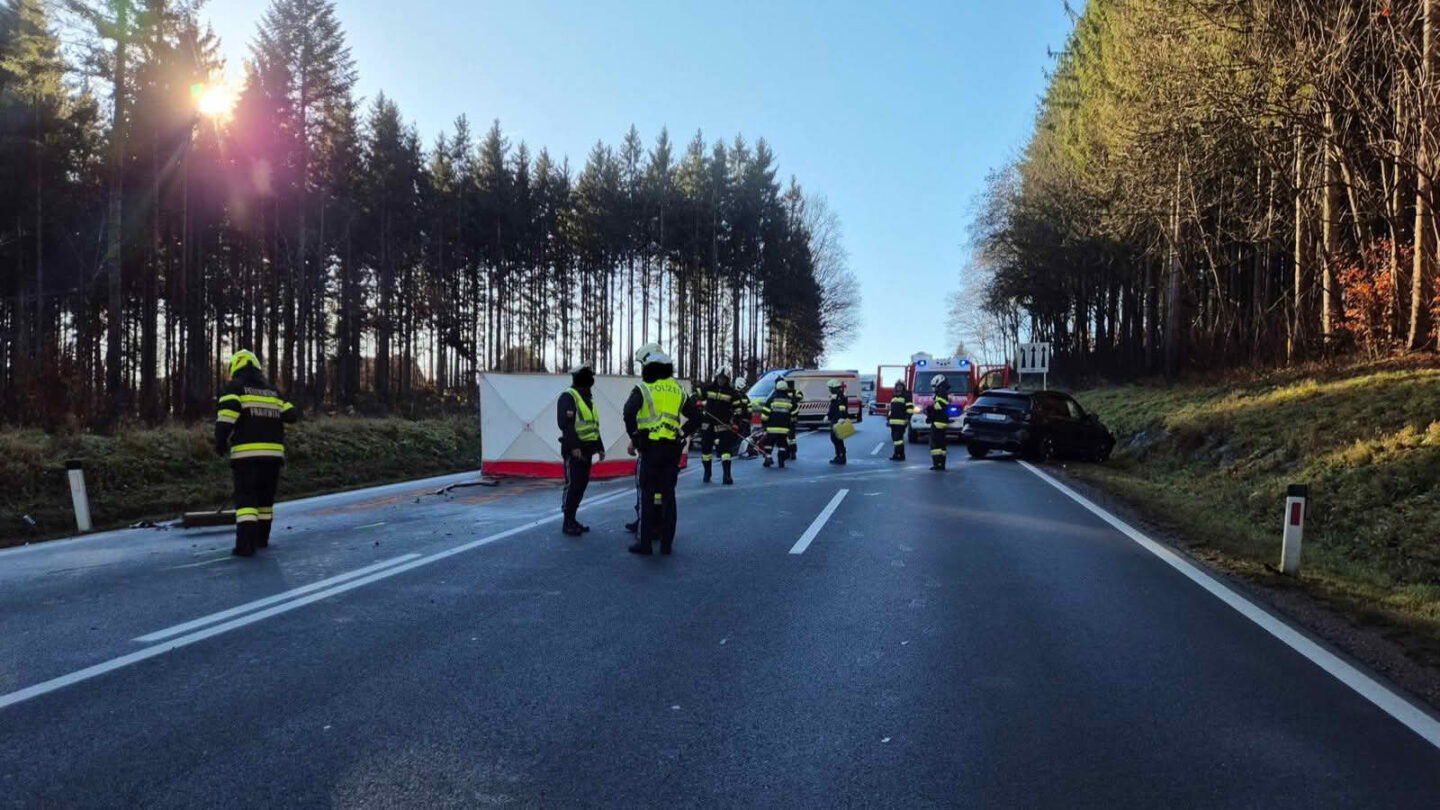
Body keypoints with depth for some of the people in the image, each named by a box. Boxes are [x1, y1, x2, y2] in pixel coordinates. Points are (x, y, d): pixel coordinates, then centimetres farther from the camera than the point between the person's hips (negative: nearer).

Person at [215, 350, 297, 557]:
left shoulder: (234, 387, 2)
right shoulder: (272, 390, 16)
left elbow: (227, 414, -14)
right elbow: (292, 415, 8)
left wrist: (220, 444, -3)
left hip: (246, 453, -4)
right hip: (273, 452, 4)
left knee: (246, 498, -2)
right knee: (265, 497, 17)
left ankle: (245, 544, -13)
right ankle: (261, 538, 28)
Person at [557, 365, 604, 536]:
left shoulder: (588, 398, 20)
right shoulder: (568, 396, -8)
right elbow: (566, 423, -18)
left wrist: (600, 447, 20)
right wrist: (574, 446, -25)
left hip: (586, 449, 9)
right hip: (574, 450, -9)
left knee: (581, 485, 10)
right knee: (572, 485, -7)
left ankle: (572, 520, 18)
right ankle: (567, 523, 0)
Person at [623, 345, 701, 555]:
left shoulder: (644, 388, -2)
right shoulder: (678, 389, 13)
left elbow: (629, 412, -18)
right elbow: (695, 417, 14)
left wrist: (634, 438, -9)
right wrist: (682, 435, 14)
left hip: (650, 447, -4)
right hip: (672, 448, 4)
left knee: (647, 494, 2)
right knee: (668, 494, 9)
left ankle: (645, 542, 5)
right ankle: (666, 543, 13)